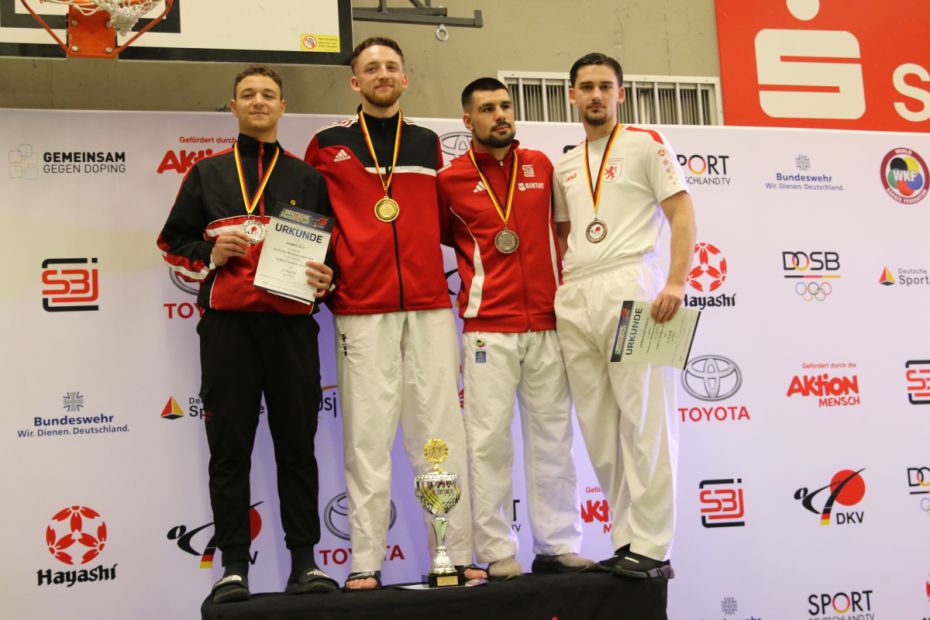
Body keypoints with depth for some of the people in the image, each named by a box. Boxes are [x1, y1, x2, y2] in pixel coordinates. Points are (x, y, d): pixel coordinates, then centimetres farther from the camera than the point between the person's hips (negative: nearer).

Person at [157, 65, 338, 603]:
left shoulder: (307, 178, 16)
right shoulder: (207, 175, 15)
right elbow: (174, 243, 14)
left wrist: (326, 277, -4)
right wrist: (210, 255, -6)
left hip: (291, 322, 0)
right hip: (227, 323, 0)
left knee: (297, 443, 3)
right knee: (230, 446, 1)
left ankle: (305, 560, 11)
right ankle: (234, 565, 8)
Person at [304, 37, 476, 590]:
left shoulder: (428, 144, 16)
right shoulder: (328, 144, 8)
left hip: (430, 306, 2)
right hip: (361, 309, -2)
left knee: (442, 432, 1)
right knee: (368, 437, -2)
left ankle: (455, 557, 8)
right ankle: (366, 564, 5)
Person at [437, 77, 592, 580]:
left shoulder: (540, 166, 12)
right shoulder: (451, 180, 2)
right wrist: (468, 276, 1)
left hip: (547, 324, 4)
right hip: (488, 328, -3)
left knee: (552, 434, 6)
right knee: (489, 438, -4)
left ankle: (558, 546, 15)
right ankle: (497, 552, 4)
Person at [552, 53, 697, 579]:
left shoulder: (646, 144, 5)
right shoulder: (565, 167, 21)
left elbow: (683, 215, -3)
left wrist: (677, 282, -16)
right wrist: (554, 289, 13)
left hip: (629, 288, -6)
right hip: (574, 300, 6)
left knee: (644, 420, -7)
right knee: (598, 427, 6)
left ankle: (653, 548, -1)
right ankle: (625, 539, 15)